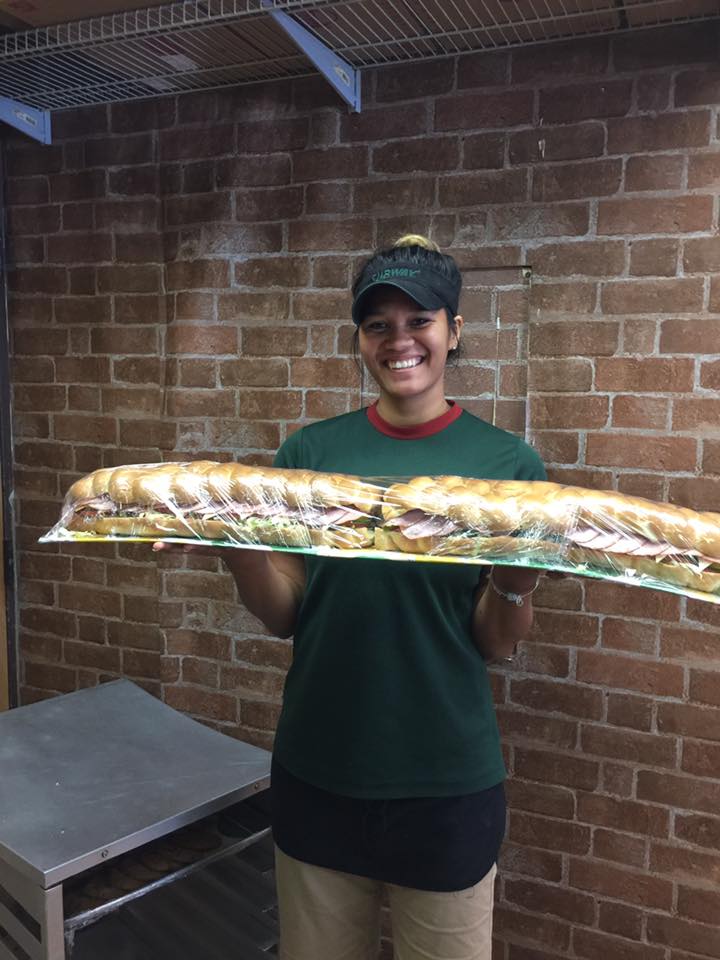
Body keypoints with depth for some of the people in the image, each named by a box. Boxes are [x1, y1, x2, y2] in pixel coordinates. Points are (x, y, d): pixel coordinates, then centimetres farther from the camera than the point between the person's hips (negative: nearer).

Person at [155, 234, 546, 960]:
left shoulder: (507, 463, -7)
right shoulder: (310, 452, -3)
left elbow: (497, 644, -4)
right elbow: (283, 615, -1)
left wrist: (517, 582, -25)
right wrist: (237, 546, -20)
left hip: (446, 783, -1)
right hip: (318, 775, 2)